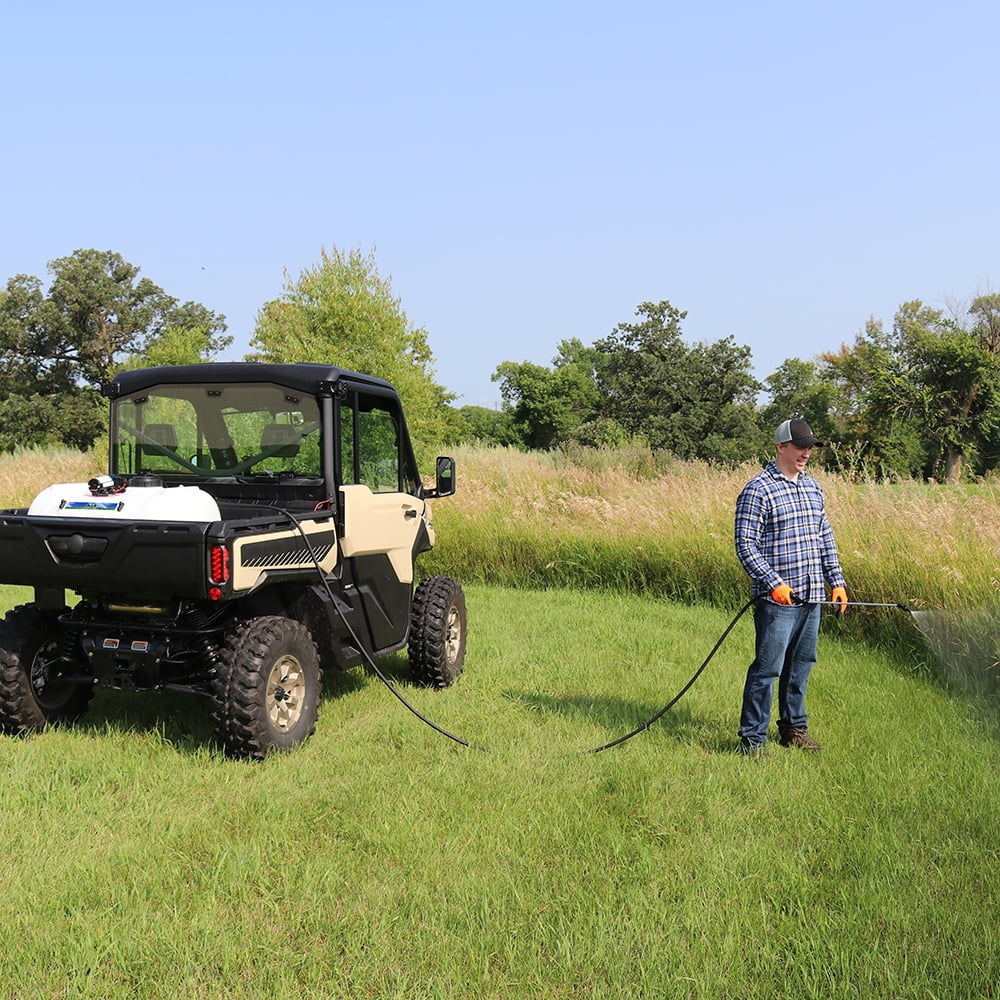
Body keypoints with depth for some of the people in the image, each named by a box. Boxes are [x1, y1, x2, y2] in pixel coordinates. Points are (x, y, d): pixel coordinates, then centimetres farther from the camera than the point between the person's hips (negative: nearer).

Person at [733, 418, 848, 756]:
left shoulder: (813, 487, 13)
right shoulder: (758, 490, -10)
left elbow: (825, 538, 19)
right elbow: (746, 546, -13)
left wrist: (837, 581, 12)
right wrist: (774, 583, -20)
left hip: (811, 597, 7)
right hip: (777, 600, -7)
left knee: (801, 665, 16)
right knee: (767, 668, -4)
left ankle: (794, 727, 30)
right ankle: (752, 739, 5)